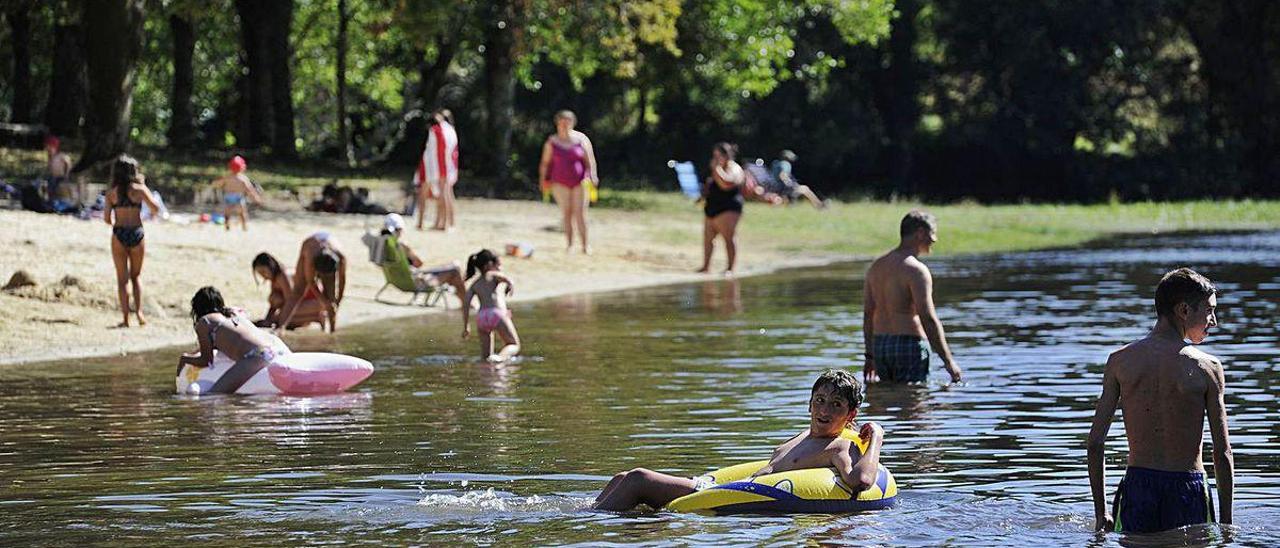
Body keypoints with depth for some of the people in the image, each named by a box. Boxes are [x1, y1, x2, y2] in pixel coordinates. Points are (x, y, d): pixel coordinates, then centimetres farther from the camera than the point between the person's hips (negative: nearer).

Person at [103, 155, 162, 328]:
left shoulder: (112, 193, -1)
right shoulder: (139, 189, -4)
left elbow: (107, 218, -2)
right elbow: (156, 208, -2)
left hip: (119, 235, 0)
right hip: (137, 235, 0)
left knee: (122, 279, 7)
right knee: (135, 276, 18)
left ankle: (125, 318, 2)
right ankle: (139, 311, 3)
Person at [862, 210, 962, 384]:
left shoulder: (876, 266, 12)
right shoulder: (917, 270, -13)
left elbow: (868, 315, 15)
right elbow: (928, 319, -17)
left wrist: (870, 356, 21)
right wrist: (948, 361, -13)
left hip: (879, 344, 8)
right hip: (909, 344, -8)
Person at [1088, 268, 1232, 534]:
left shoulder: (1119, 360, 2)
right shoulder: (1208, 367, -5)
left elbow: (1096, 442, 0)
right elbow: (1222, 452, -5)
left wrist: (1100, 512, 8)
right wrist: (1226, 522, 3)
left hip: (1136, 485, 3)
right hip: (1187, 490, -3)